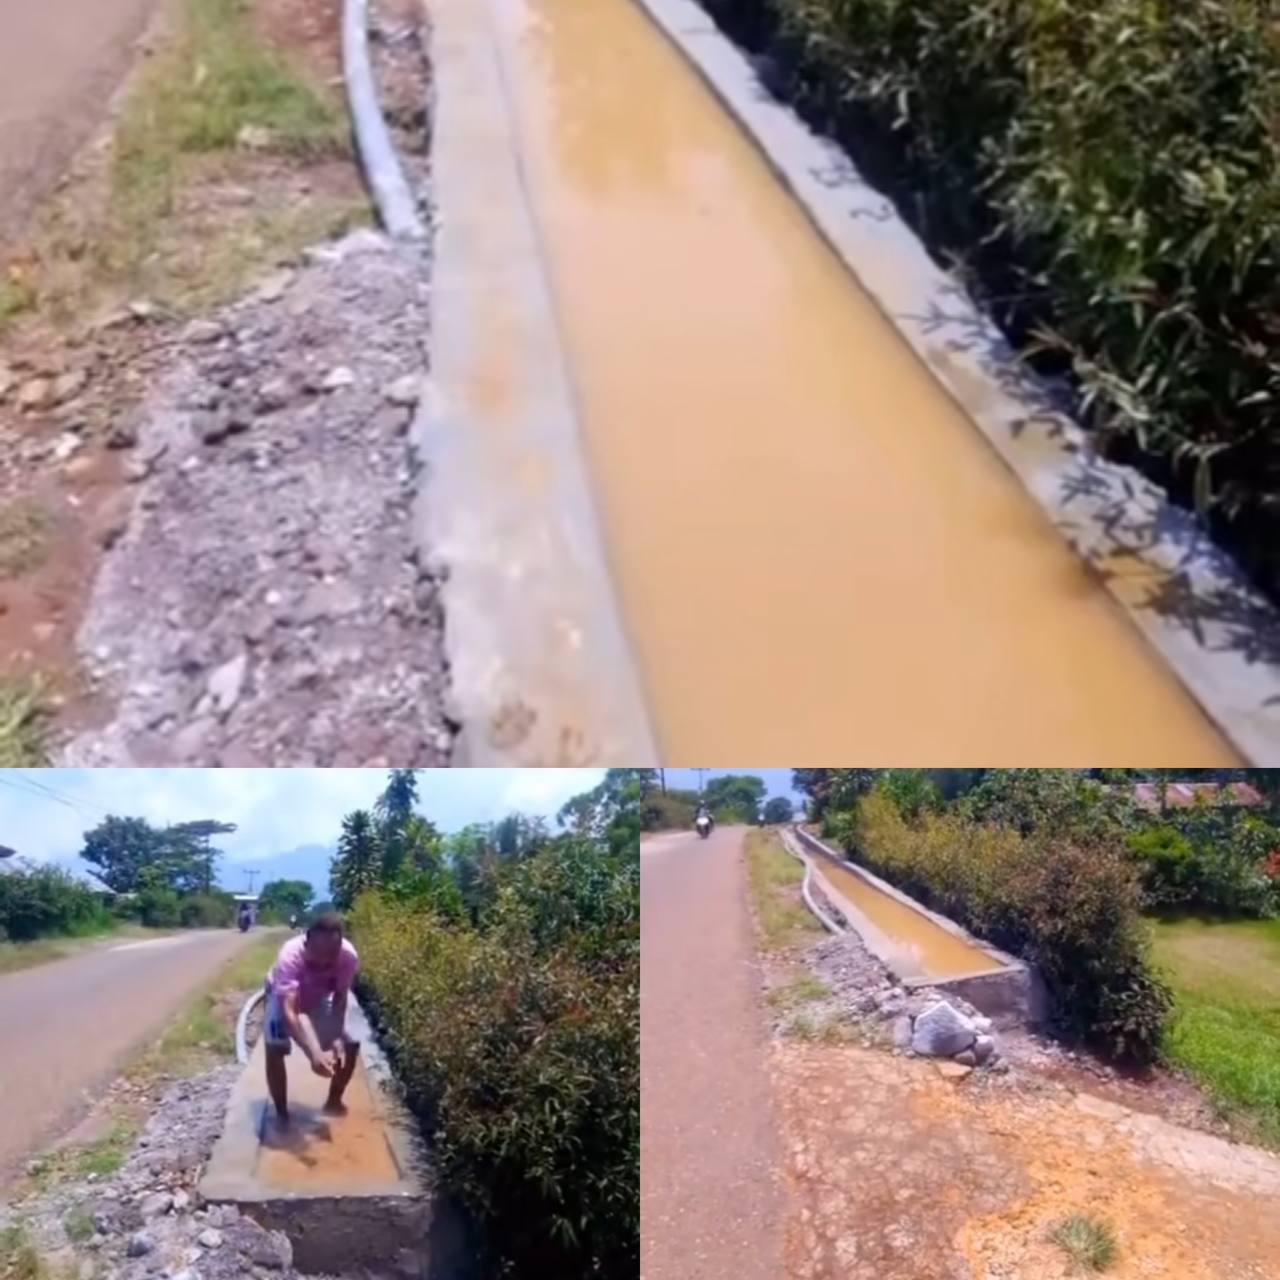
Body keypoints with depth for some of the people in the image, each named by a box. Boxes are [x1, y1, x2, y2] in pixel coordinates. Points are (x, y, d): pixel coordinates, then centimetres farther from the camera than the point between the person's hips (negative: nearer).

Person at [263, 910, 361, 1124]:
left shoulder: (348, 955, -34)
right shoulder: (291, 956, -44)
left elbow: (340, 998, -21)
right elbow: (288, 1011, -50)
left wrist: (337, 1038, -36)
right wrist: (313, 1054, -61)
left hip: (319, 998, 3)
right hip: (284, 996, -3)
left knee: (350, 1045, -6)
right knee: (275, 1049, -23)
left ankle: (333, 1101, 20)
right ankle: (281, 1113, -2)